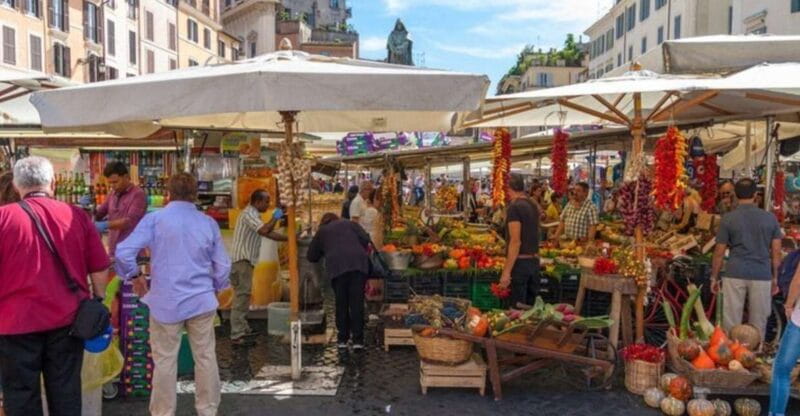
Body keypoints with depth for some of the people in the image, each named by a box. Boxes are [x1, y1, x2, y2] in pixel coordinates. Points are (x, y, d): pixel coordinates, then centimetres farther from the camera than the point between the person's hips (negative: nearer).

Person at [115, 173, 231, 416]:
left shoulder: (155, 219, -5)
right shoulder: (209, 223, 3)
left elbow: (123, 252, -11)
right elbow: (222, 266, 5)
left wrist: (134, 277, 6)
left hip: (166, 302, -2)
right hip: (201, 301, 2)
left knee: (165, 361, 7)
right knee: (205, 358, 11)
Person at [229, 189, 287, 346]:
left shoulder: (254, 215, 19)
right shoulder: (248, 214, -14)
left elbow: (269, 233, 19)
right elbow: (264, 230, -28)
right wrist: (275, 218, -13)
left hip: (245, 261, 10)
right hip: (241, 261, -10)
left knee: (244, 296, 14)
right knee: (241, 297, -10)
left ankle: (243, 329, 21)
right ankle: (236, 336, -9)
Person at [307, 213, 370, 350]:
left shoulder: (321, 232, 26)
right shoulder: (349, 223, 25)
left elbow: (311, 256, 28)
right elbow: (365, 239, 11)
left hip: (337, 267, 0)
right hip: (358, 264, 0)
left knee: (341, 303, 10)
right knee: (357, 303, 2)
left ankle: (342, 338, 15)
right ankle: (358, 339, 2)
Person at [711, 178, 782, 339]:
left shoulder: (728, 219, -2)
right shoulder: (770, 218, 4)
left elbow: (719, 253, 0)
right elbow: (776, 252, 6)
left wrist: (714, 277, 10)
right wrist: (775, 278, 16)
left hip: (735, 274, -2)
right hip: (762, 275, 2)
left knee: (732, 321, 5)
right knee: (758, 321, 11)